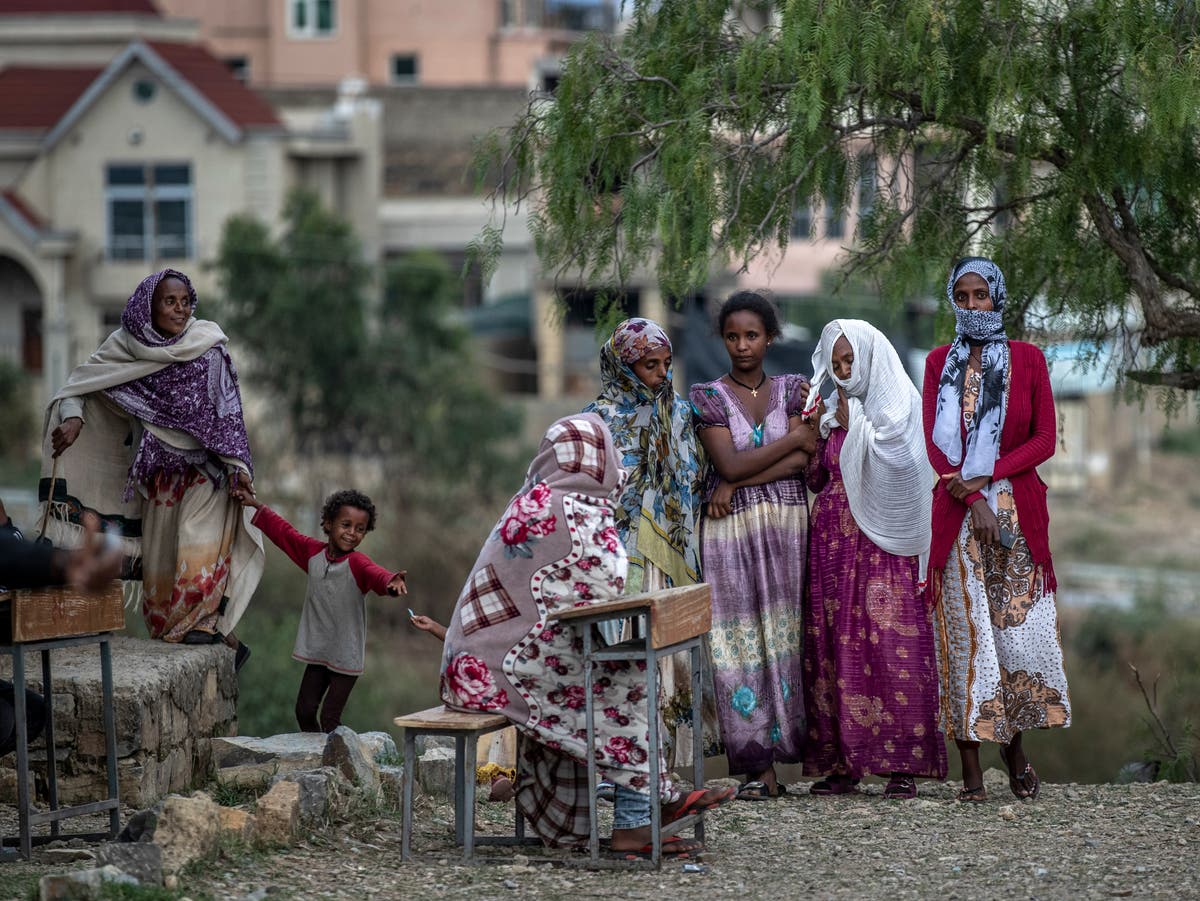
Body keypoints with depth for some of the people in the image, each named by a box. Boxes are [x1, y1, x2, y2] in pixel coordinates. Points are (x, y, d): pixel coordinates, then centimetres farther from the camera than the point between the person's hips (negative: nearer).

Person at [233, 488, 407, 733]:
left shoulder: (358, 563, -16)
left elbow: (376, 575, -37)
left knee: (329, 718, -6)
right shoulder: (313, 552, 2)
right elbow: (284, 532, 16)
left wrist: (391, 582, -60)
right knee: (304, 711, 9)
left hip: (346, 655, -6)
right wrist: (256, 505, 23)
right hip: (317, 652, 6)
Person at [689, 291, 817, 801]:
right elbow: (730, 463, -8)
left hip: (789, 525, 2)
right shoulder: (708, 396, 4)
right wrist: (795, 438, -4)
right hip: (732, 529, -2)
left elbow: (804, 462, -4)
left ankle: (786, 746, 4)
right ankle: (759, 767, -5)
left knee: (786, 635, -1)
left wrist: (737, 483, -11)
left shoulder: (792, 390, 9)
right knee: (742, 642, -5)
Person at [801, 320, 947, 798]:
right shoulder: (835, 407, 15)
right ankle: (842, 762, 5)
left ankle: (903, 764, -6)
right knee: (833, 647, 2)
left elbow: (888, 461, -13)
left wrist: (850, 420, -7)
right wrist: (815, 432, 1)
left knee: (892, 647, -8)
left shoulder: (899, 403, -1)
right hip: (833, 542, 6)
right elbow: (817, 478, 15)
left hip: (883, 545, -5)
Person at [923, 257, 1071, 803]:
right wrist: (974, 501, -12)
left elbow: (1045, 439, 1)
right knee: (964, 630, -5)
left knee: (1018, 627, -3)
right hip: (958, 515, 0)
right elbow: (935, 442, 2)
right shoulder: (940, 363, 8)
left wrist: (987, 475, -11)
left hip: (1018, 510, 0)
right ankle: (970, 764, -5)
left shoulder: (1027, 359, 6)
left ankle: (1015, 748, 12)